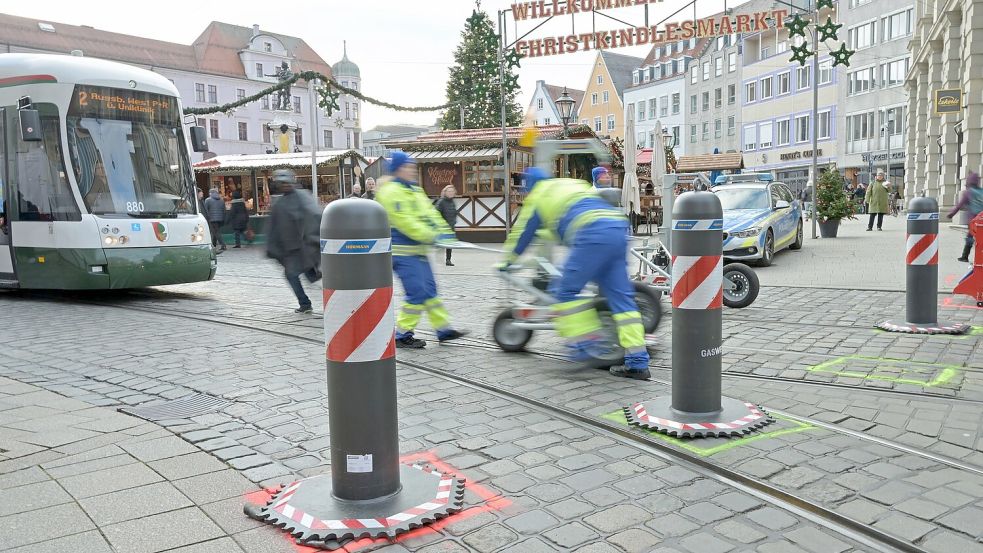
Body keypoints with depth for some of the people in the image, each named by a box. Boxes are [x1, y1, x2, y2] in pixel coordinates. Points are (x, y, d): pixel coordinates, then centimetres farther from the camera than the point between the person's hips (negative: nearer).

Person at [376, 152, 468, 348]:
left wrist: (443, 231, -3)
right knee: (417, 293, -10)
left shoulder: (415, 190, 17)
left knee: (429, 290, 13)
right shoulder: (391, 192, -13)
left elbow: (430, 212, 13)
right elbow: (405, 222, -21)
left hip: (418, 250, 10)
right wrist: (431, 237, -22)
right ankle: (402, 335, 2)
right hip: (403, 252, -10)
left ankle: (444, 329, 20)